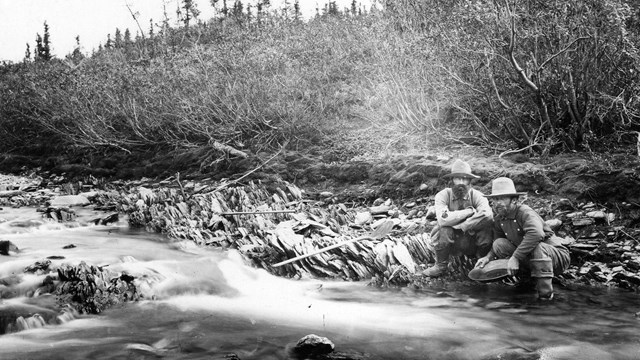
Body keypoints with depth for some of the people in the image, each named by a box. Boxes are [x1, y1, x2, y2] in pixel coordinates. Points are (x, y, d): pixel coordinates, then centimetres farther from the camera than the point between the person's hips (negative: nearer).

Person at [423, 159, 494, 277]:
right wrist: (469, 211, -25)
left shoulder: (477, 196, -10)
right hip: (450, 244, 0)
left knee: (487, 223, -25)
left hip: (471, 244, 1)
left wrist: (461, 226, -32)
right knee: (444, 229, -32)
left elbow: (487, 215, -32)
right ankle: (441, 266, -8)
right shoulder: (443, 195, -12)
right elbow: (443, 219, -31)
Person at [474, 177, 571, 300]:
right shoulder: (498, 218, 1)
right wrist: (488, 256, -9)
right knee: (500, 244, -7)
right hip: (527, 257, 7)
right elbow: (498, 241, 13)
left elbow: (536, 234, -43)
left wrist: (515, 257, -42)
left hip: (558, 257, -7)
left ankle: (546, 293, -28)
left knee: (537, 247, -38)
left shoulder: (525, 213, -24)